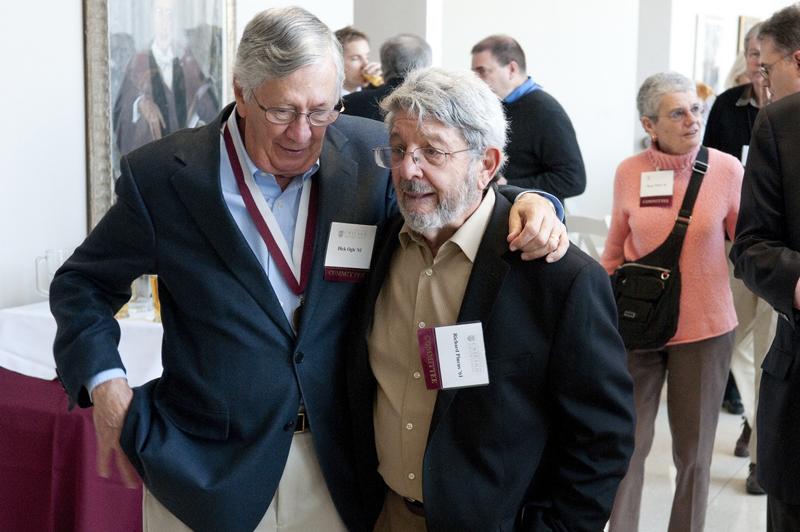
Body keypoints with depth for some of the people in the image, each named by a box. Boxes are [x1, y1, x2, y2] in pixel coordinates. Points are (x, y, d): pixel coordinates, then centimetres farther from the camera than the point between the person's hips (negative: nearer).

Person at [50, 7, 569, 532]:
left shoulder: (369, 154, -5)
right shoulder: (162, 175, -9)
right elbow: (84, 284, 3)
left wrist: (530, 201, -13)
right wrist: (105, 383, -11)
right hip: (208, 466, -1)